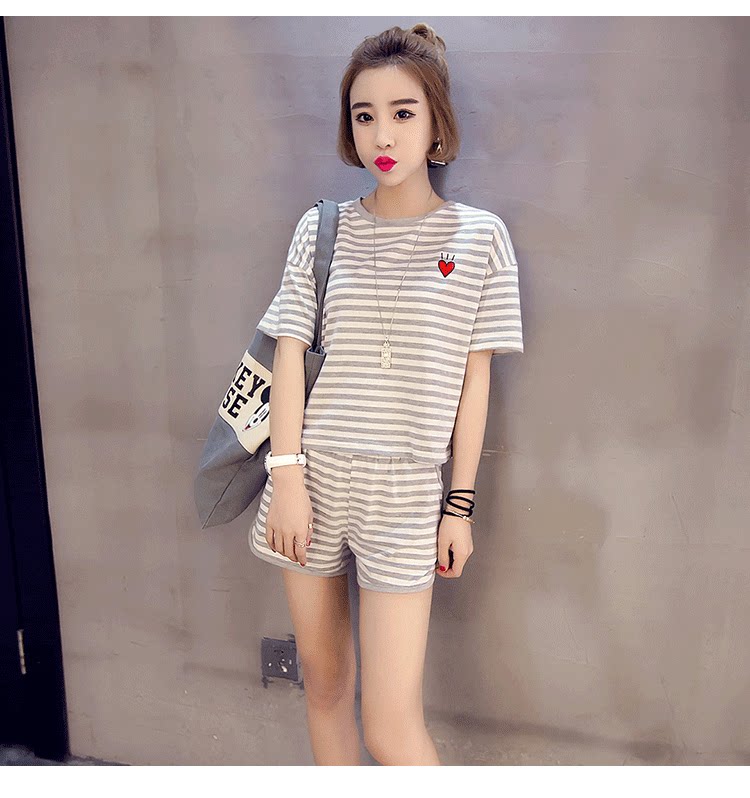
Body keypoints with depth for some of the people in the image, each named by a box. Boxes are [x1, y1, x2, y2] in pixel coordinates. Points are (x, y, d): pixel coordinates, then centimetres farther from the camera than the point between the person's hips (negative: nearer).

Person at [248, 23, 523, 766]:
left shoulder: (478, 235, -2)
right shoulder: (322, 229, 3)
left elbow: (473, 379, -1)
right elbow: (290, 353, 1)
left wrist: (461, 504, 0)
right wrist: (288, 477, -6)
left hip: (403, 491, -2)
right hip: (312, 479, 3)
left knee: (391, 725, -3)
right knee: (322, 678, 16)